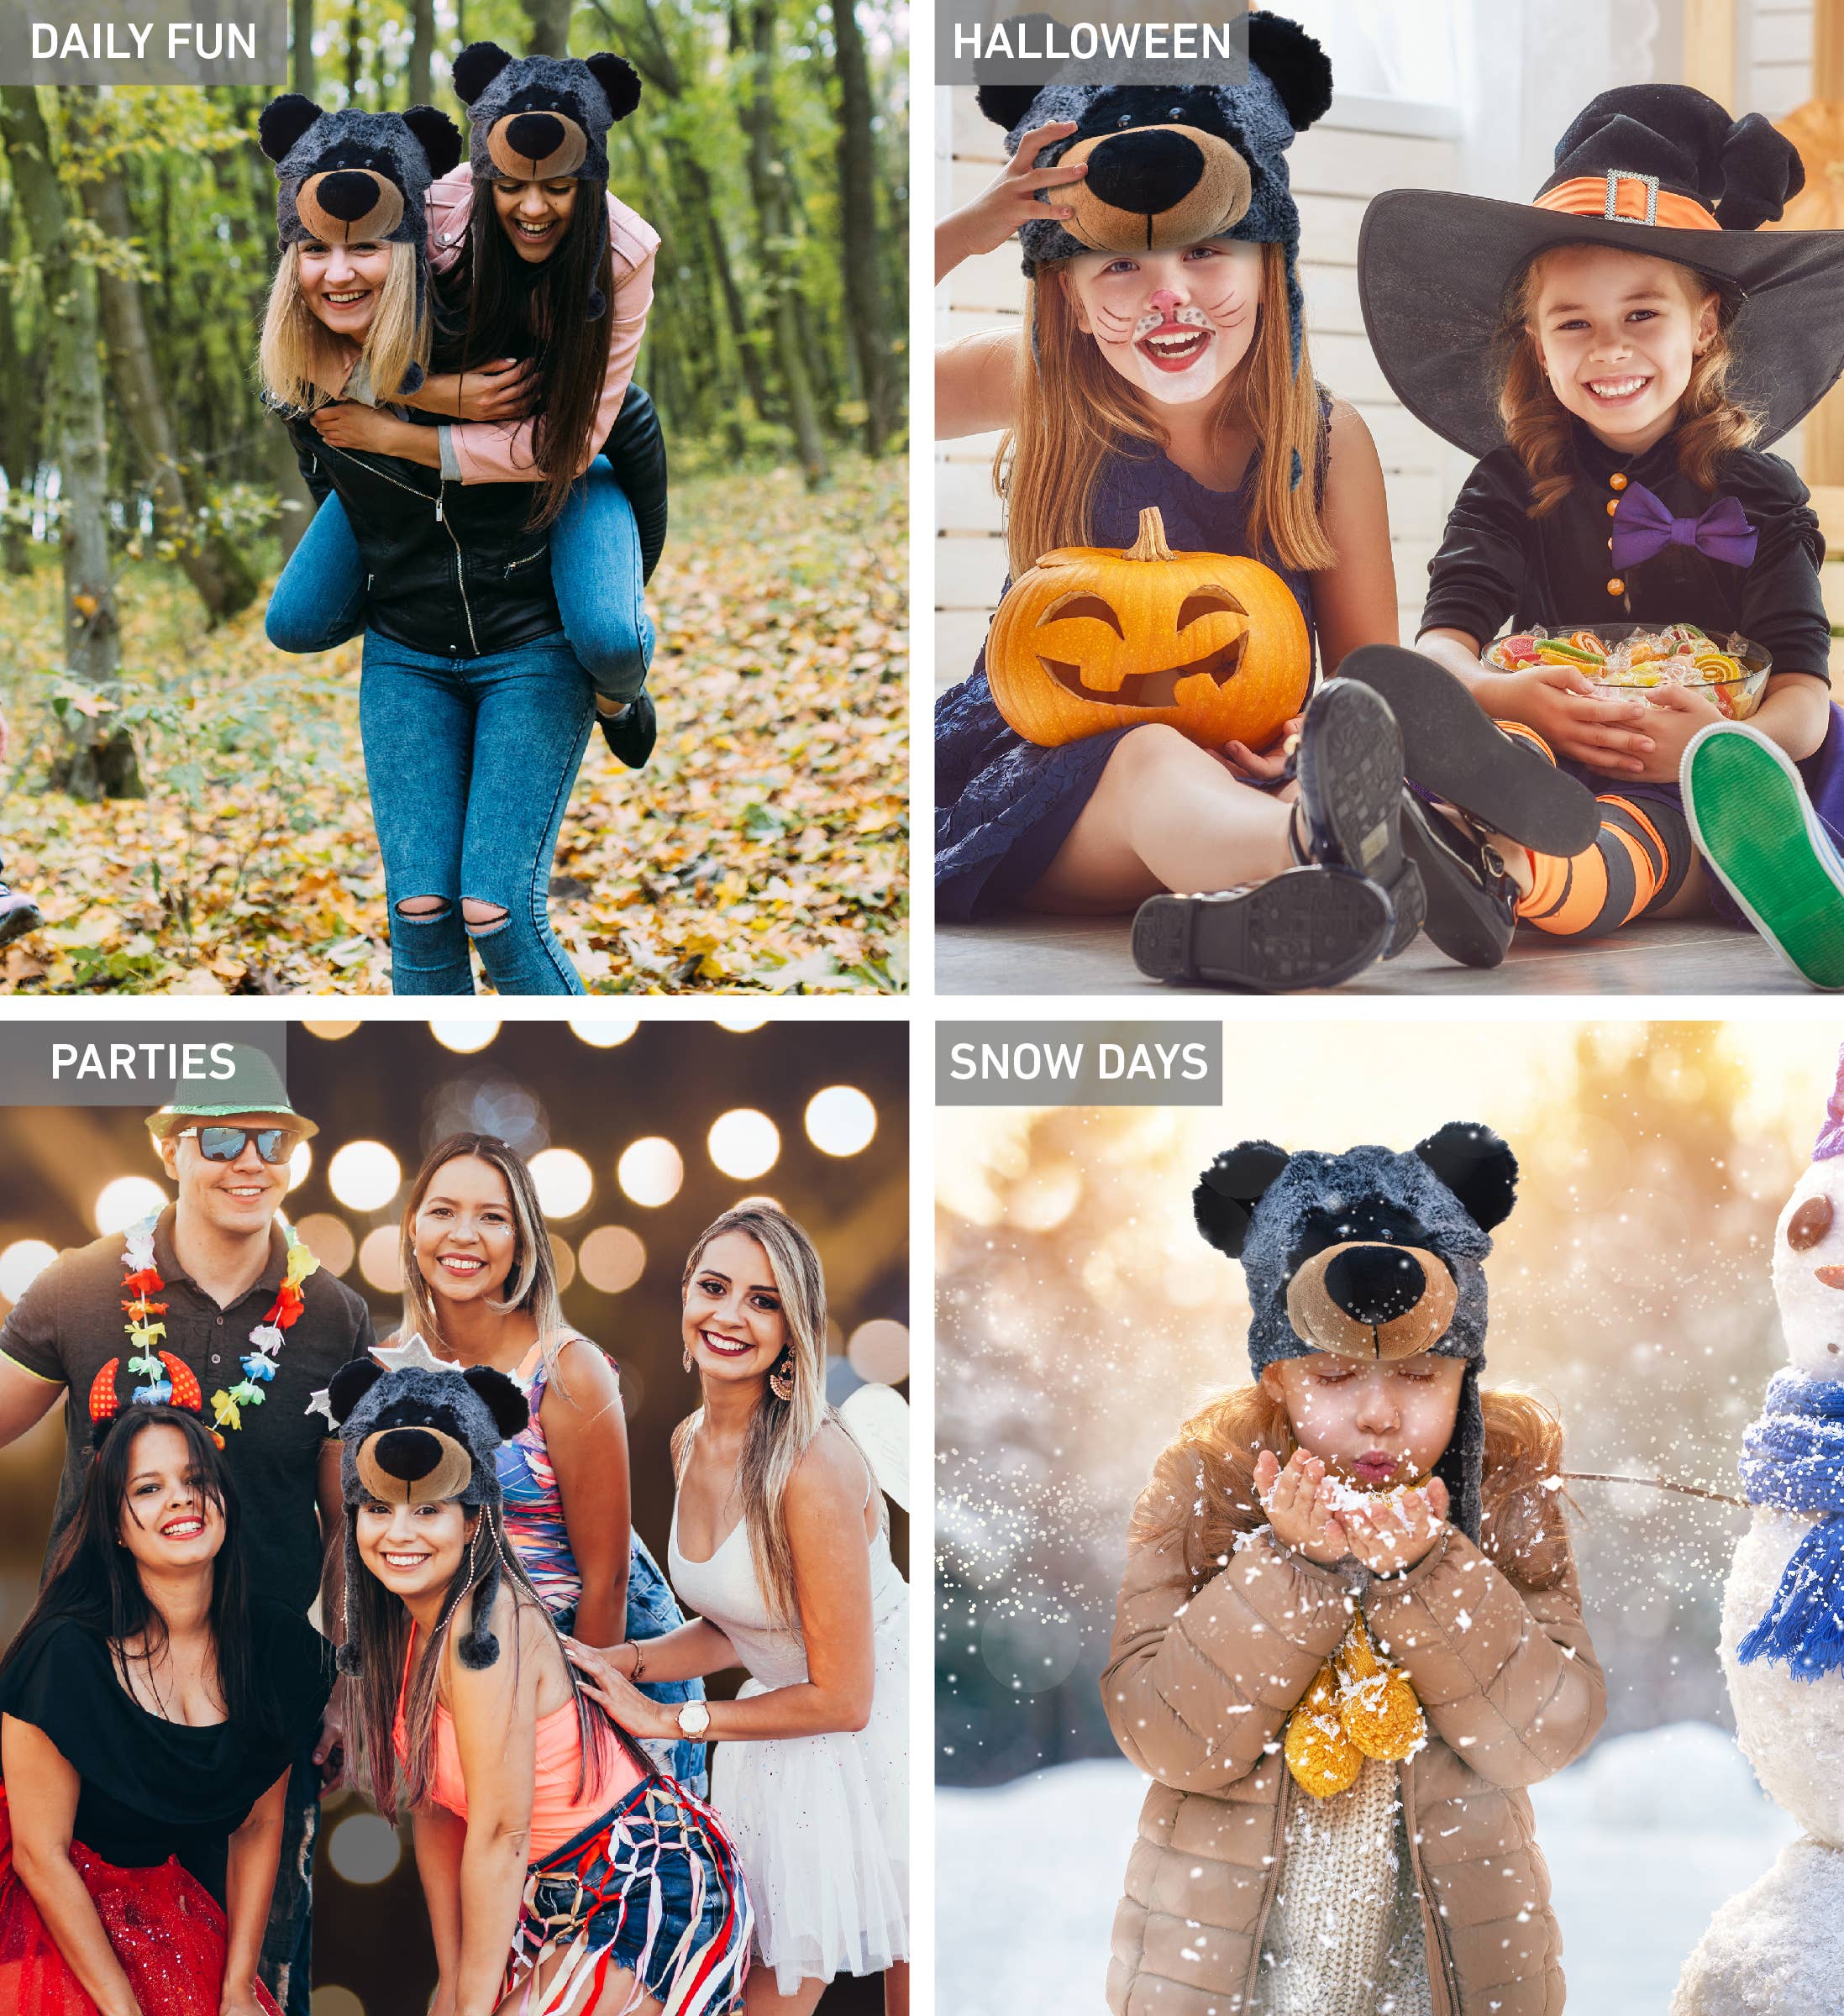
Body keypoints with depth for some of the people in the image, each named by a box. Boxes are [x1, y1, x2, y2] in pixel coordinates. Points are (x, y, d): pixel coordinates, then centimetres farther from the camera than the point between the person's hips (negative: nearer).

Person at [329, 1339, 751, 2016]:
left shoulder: (485, 1627, -25)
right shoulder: (403, 1624, 1)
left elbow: (500, 1834, -22)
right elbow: (433, 1810, 6)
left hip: (652, 1892, -8)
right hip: (561, 1896, 8)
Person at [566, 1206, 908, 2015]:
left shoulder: (812, 1464, -25)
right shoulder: (690, 1442, 1)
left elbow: (841, 1698, -21)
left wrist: (669, 1719, -13)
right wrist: (623, 1663, -4)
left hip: (882, 1733, -7)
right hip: (785, 1748, 7)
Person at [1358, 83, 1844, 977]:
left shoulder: (1759, 495, 14)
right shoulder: (1512, 486, 17)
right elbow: (1443, 641, 1)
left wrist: (1727, 741, -24)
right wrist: (1503, 695, -25)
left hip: (1708, 792, -1)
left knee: (1643, 829, -40)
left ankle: (1507, 875, -71)